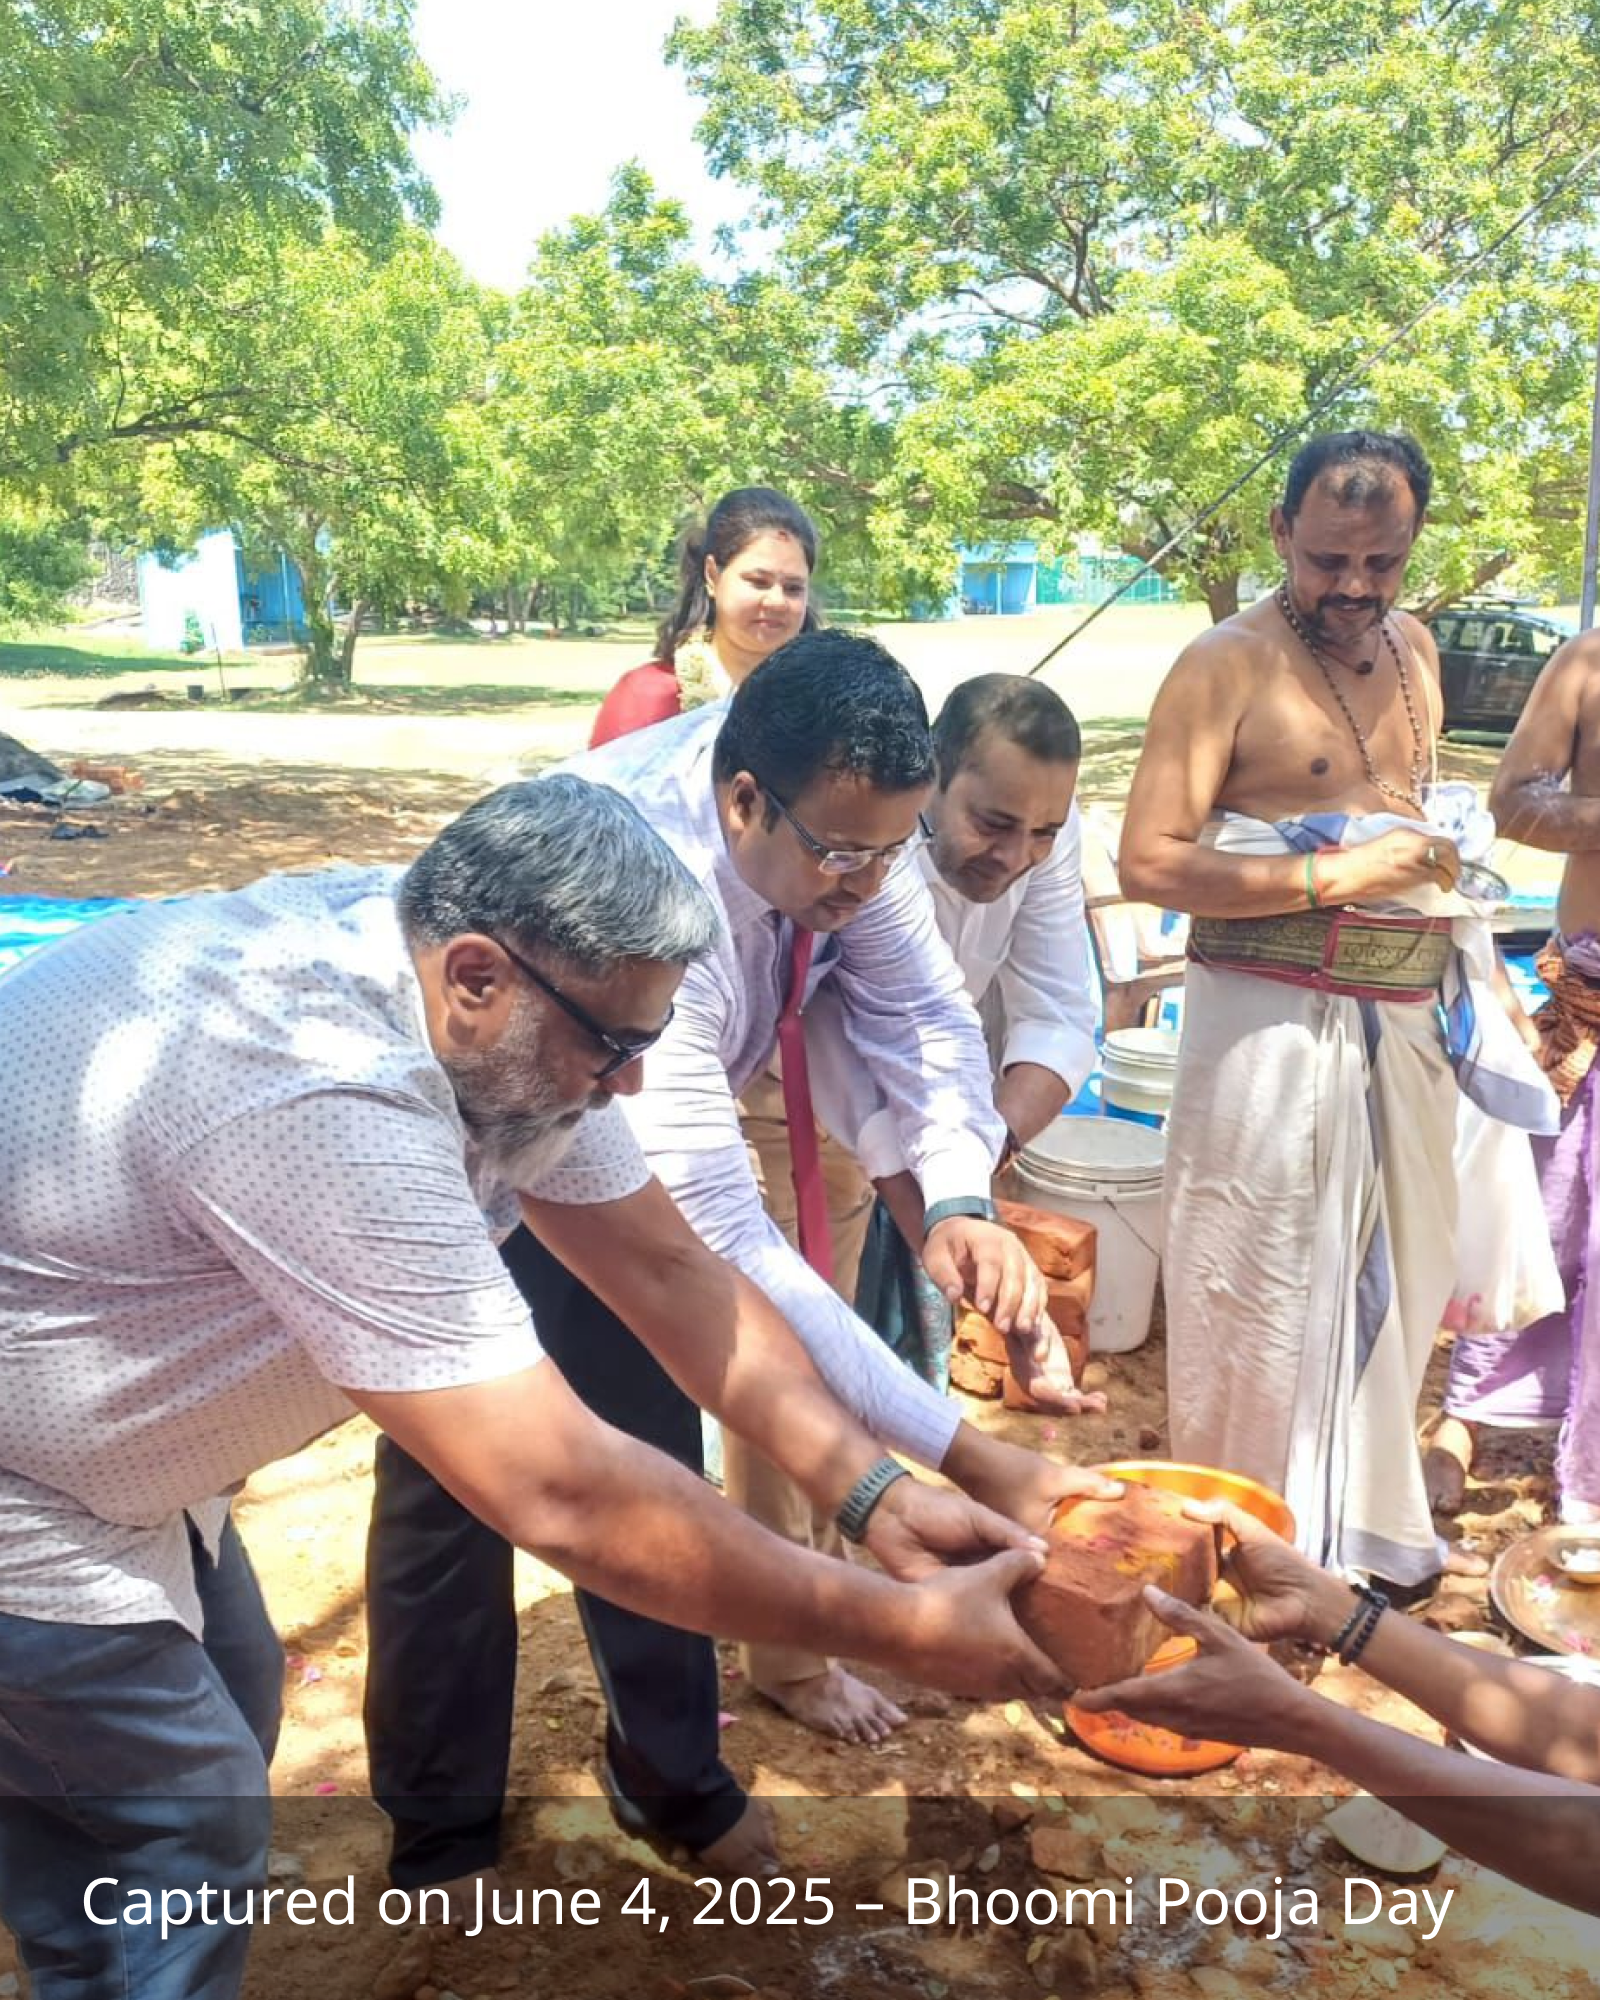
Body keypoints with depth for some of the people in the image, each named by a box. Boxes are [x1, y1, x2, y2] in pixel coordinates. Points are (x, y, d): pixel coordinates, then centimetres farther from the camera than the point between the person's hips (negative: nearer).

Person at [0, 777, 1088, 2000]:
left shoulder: (495, 1016, -12)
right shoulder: (326, 1106, -39)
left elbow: (668, 1266, -6)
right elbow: (566, 1496, -37)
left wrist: (871, 1486, -14)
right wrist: (899, 1629, -28)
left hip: (99, 1407, 8)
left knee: (228, 1697, 18)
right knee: (185, 1826, -1)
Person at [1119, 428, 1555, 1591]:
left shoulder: (1414, 649, 12)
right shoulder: (1228, 665, -10)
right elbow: (1148, 862, -18)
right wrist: (1333, 877, -20)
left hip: (1412, 1010, 7)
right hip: (1276, 1015, -7)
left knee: (1387, 1279, 17)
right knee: (1263, 1294, 1)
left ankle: (1362, 1523, 36)